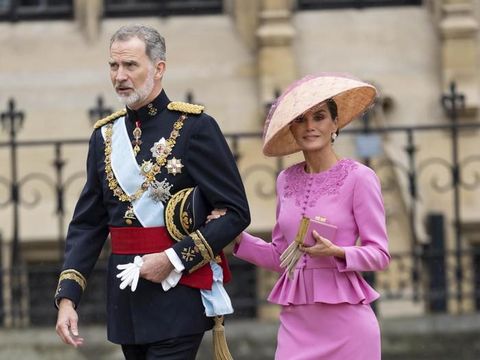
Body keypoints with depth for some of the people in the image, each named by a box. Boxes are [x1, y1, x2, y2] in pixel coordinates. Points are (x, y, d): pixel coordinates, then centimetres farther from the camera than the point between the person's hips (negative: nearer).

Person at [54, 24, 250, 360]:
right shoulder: (105, 135, 11)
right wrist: (67, 297, 1)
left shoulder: (195, 127, -6)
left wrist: (175, 258, -16)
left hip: (178, 294, -6)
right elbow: (87, 224, 12)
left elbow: (235, 213, -8)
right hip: (126, 294, 6)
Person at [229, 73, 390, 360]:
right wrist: (237, 236, 3)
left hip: (345, 316, -4)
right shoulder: (287, 181, 11)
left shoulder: (358, 178, -5)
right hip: (296, 319, 4)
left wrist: (336, 252, -20)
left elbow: (380, 254, -4)